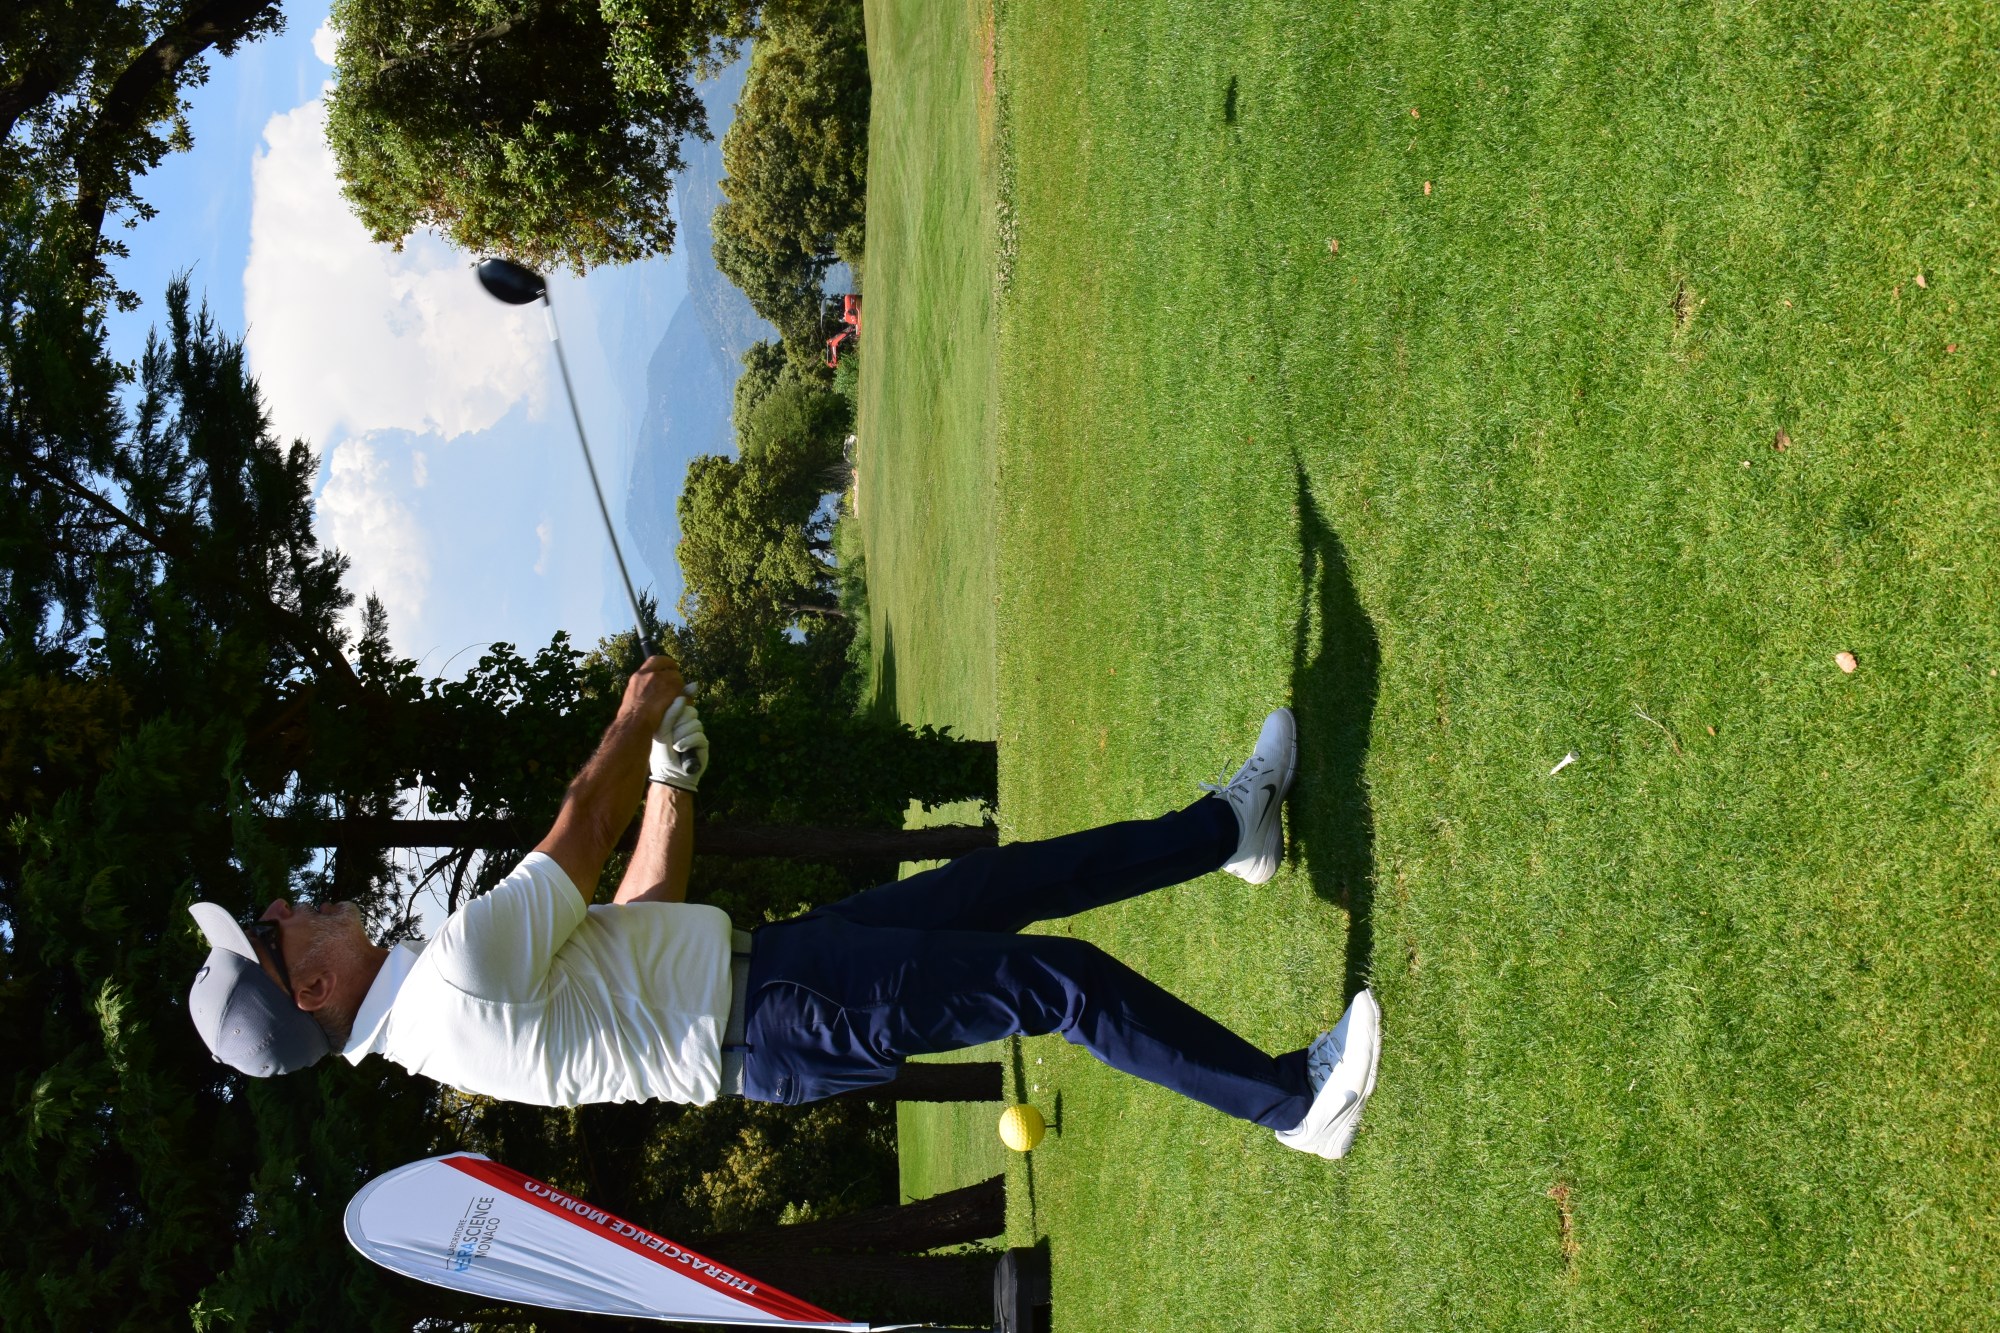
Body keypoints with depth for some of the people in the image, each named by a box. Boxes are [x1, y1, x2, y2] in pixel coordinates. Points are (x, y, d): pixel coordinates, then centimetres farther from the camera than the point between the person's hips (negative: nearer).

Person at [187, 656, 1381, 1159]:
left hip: (755, 965, 9)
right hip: (779, 1018, -9)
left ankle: (1232, 825, 20)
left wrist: (672, 777, 17)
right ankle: (1294, 1101, -3)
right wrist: (637, 713, 5)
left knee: (1014, 879, 7)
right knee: (1065, 982, -16)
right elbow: (582, 828, -13)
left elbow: (639, 912, 17)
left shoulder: (413, 1022, 13)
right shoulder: (458, 974, -21)